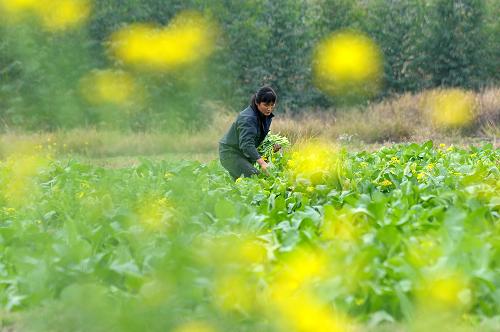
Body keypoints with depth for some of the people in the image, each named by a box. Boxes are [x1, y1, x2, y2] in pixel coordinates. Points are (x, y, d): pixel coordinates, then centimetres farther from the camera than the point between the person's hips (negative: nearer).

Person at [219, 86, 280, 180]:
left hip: (244, 154, 9)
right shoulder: (247, 118, -27)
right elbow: (246, 144, -39)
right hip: (231, 153, -9)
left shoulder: (267, 116, 1)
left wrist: (272, 146, -7)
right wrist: (262, 163, -51)